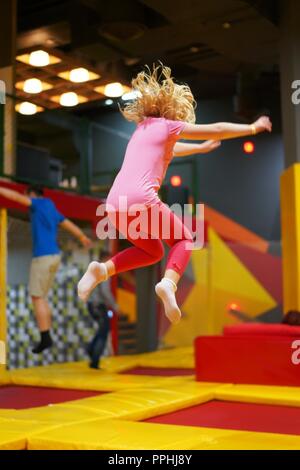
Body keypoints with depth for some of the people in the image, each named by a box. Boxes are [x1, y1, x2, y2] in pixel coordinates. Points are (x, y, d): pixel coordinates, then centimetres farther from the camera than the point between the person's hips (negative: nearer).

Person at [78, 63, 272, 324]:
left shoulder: (142, 129, 28)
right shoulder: (167, 126, 8)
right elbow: (217, 130, 12)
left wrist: (202, 147, 60)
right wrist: (253, 128, 26)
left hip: (114, 204, 7)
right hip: (141, 199, -7)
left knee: (152, 251, 25)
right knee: (184, 240, 15)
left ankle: (102, 269, 3)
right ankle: (169, 283, -14)